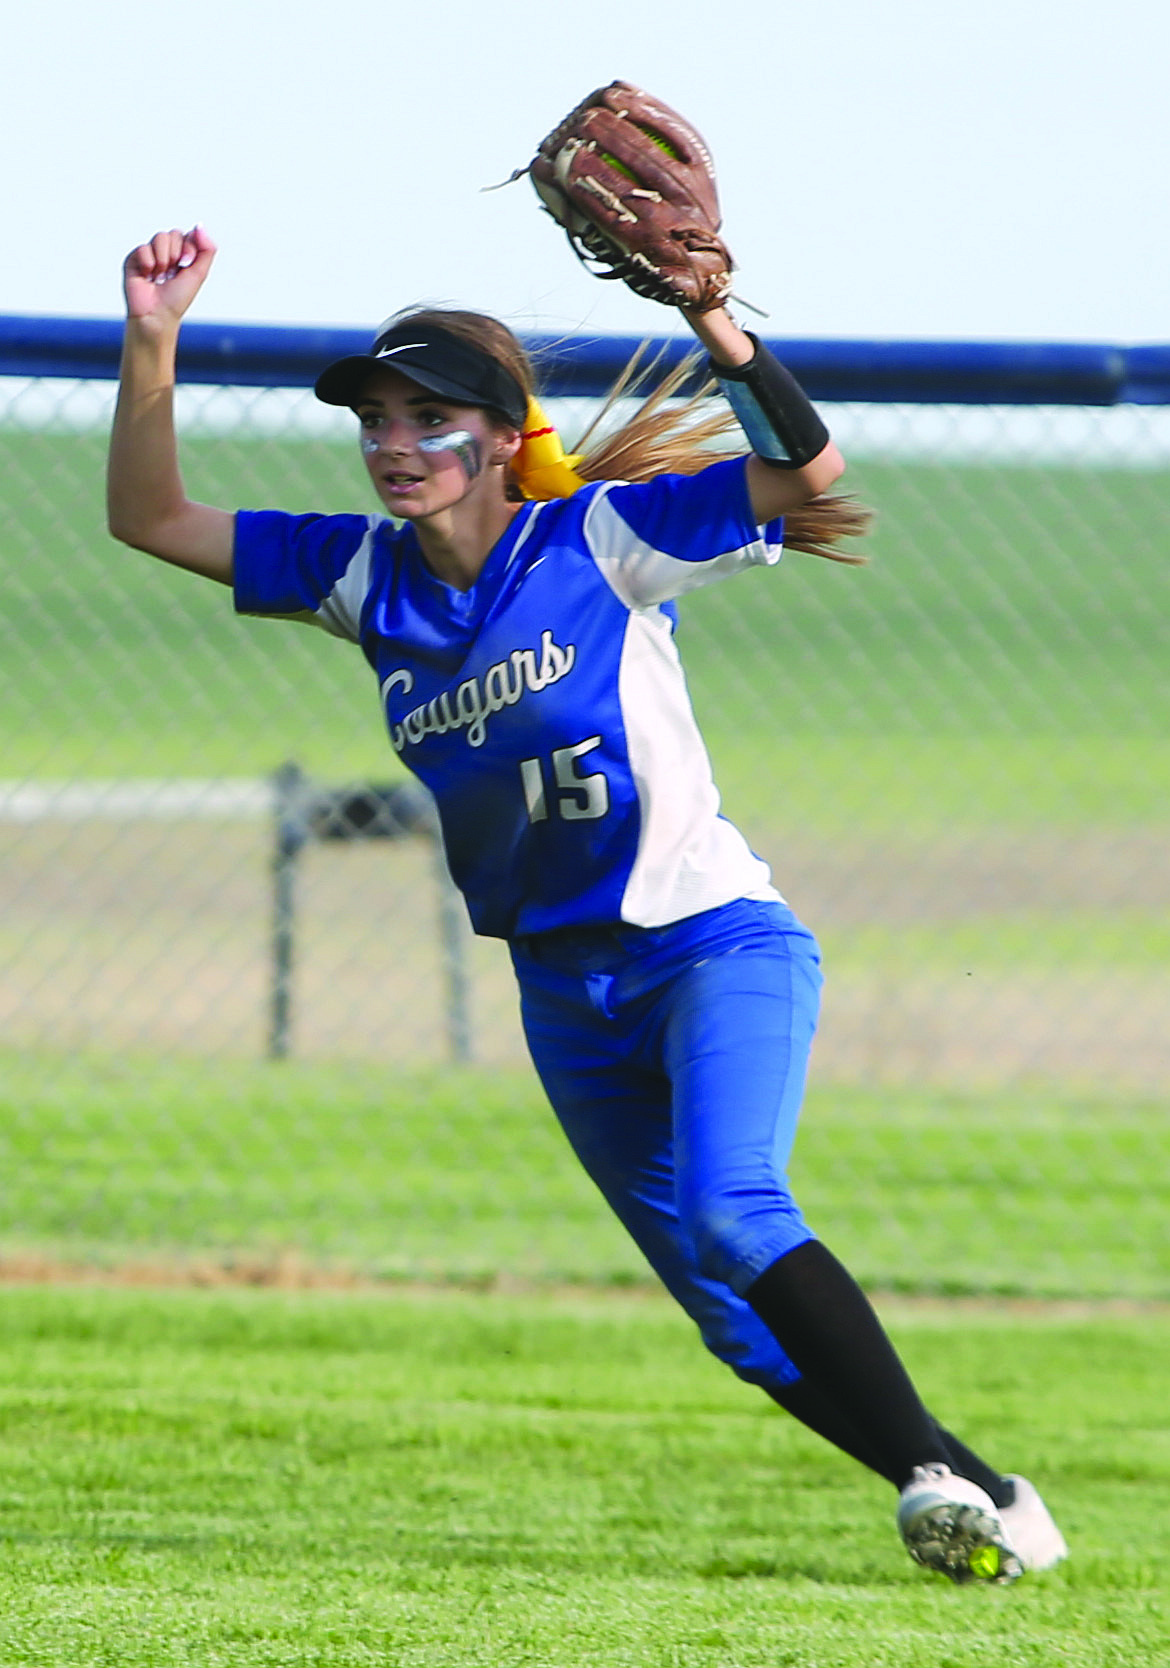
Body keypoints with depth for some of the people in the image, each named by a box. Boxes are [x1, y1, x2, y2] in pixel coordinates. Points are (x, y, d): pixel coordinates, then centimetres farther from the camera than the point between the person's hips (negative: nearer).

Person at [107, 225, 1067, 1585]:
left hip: (717, 945, -6)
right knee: (740, 1322, 3)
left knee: (731, 1212, -29)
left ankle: (948, 1475, -25)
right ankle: (975, 1498, 12)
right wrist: (152, 344, -8)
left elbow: (807, 469, -21)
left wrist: (710, 318, -35)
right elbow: (151, 518, 6)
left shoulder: (597, 540, -10)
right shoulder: (365, 574, 5)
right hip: (566, 998, 6)